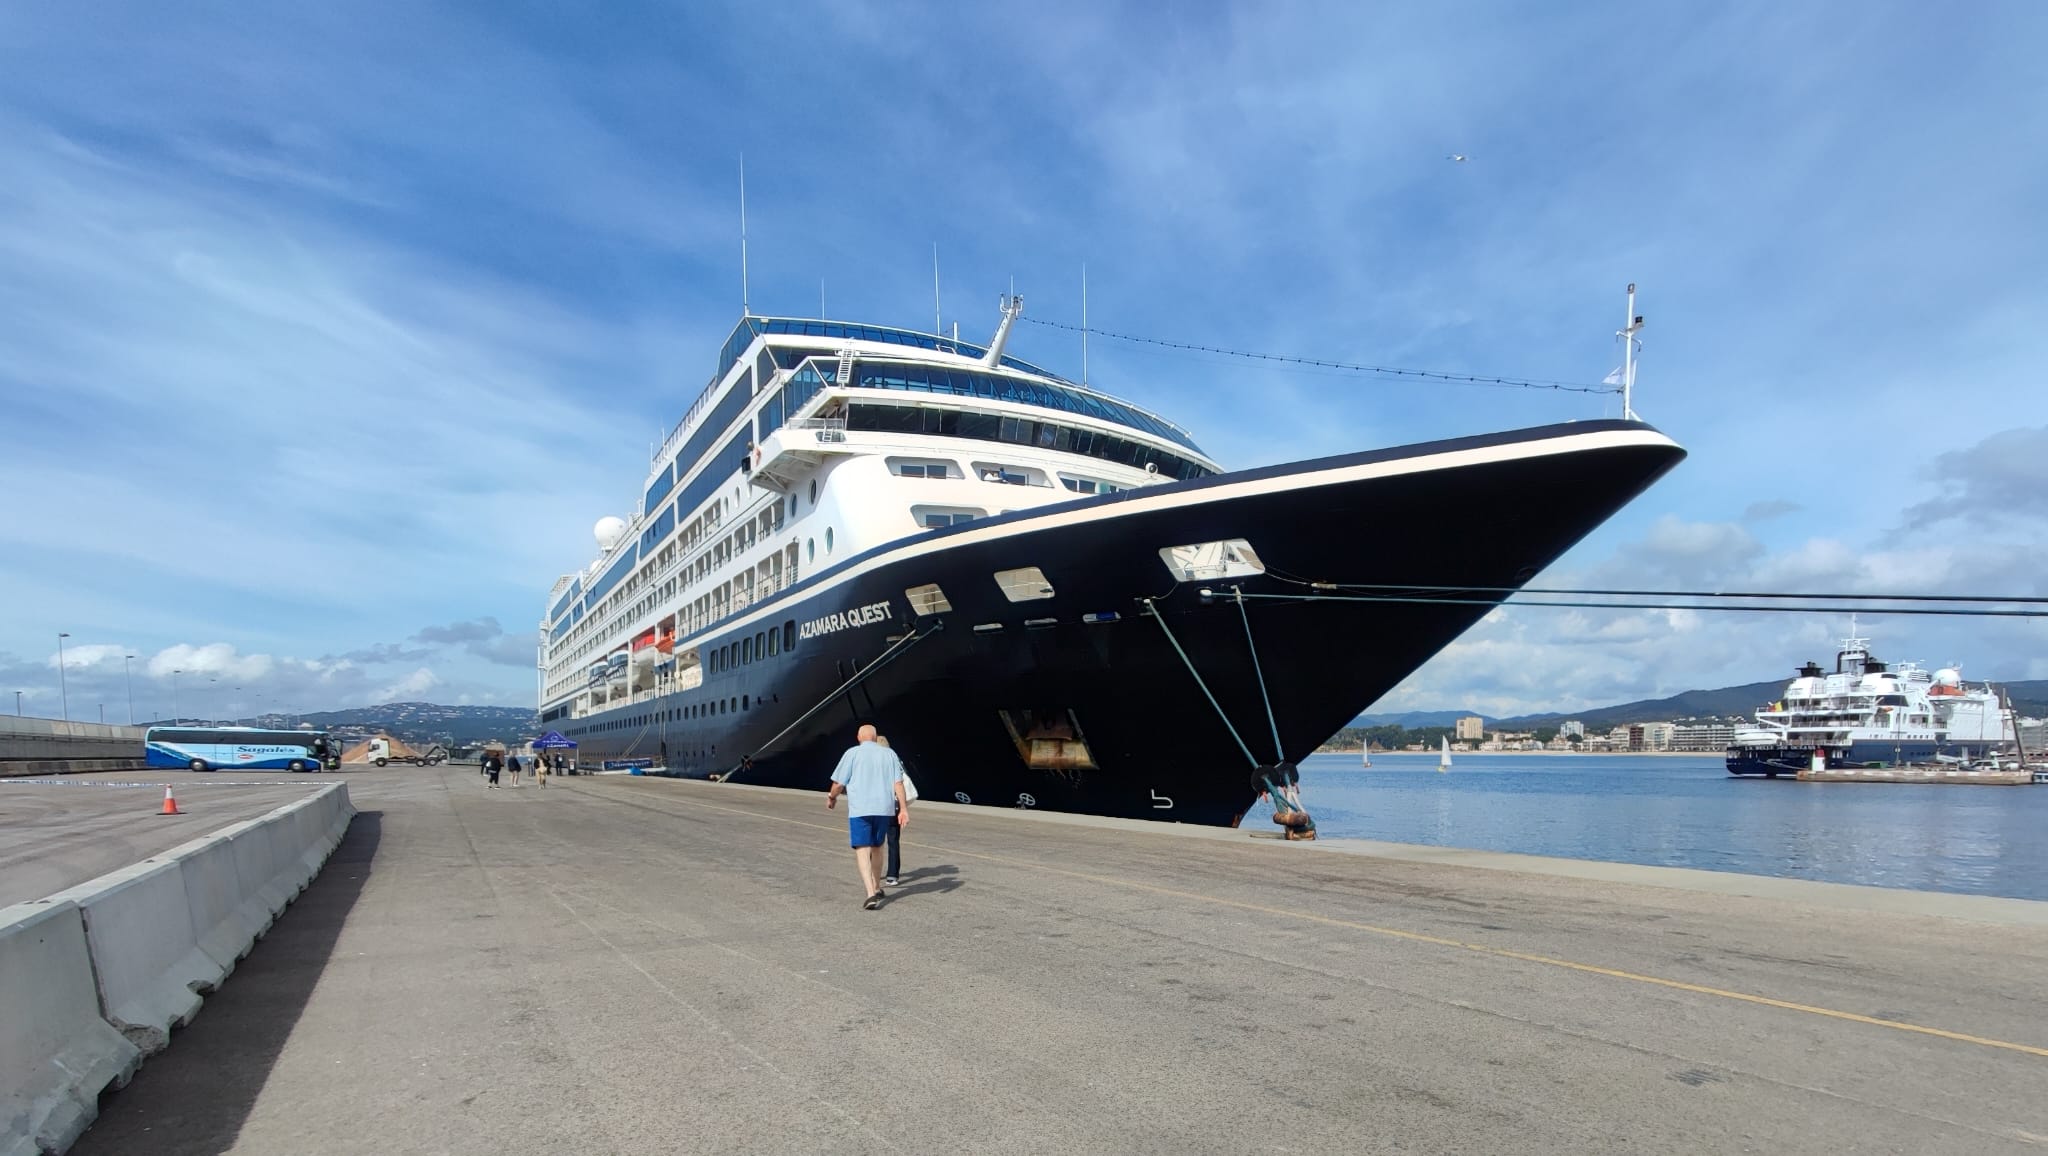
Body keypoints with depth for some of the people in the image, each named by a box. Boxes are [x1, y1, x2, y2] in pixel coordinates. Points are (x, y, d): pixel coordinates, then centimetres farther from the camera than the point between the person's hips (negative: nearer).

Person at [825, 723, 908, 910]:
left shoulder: (852, 753, 0)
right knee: (877, 848, 21)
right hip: (884, 808, 4)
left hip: (859, 809, -4)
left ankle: (870, 893, -17)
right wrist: (904, 809, 0)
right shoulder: (889, 753, 7)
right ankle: (876, 888, 33)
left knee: (862, 850, -3)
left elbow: (839, 784, -1)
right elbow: (898, 783, 1)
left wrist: (831, 797, 18)